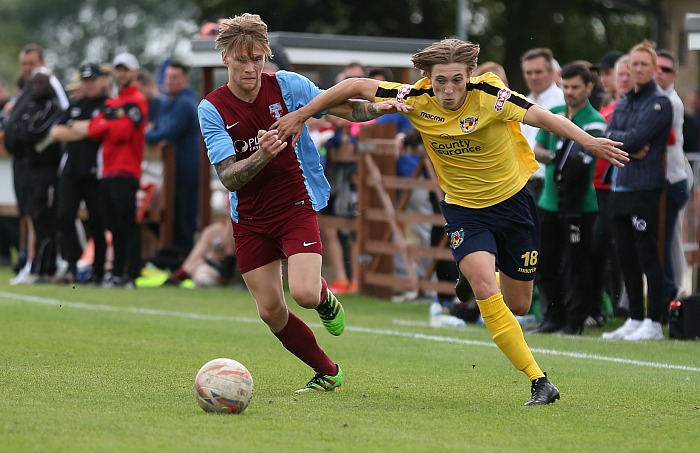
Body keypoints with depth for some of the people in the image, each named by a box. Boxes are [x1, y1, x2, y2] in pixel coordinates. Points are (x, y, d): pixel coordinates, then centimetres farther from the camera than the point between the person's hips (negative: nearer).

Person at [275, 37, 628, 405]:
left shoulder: (489, 95, -22)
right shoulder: (416, 99, -14)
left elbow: (541, 116, -34)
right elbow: (356, 87, -4)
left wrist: (588, 141, -50)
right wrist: (302, 114, -3)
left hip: (513, 202, -1)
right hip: (463, 210, 1)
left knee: (518, 306, 5)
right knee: (484, 288, -24)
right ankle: (539, 381, -17)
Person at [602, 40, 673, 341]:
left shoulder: (659, 103, -6)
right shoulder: (623, 104, 17)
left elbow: (635, 138, -17)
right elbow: (606, 139, 4)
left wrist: (617, 139, 0)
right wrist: (630, 149, -11)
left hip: (644, 187, -8)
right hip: (619, 186, 8)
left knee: (647, 255, -6)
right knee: (625, 256, 10)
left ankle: (654, 323, -3)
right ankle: (635, 319, 17)